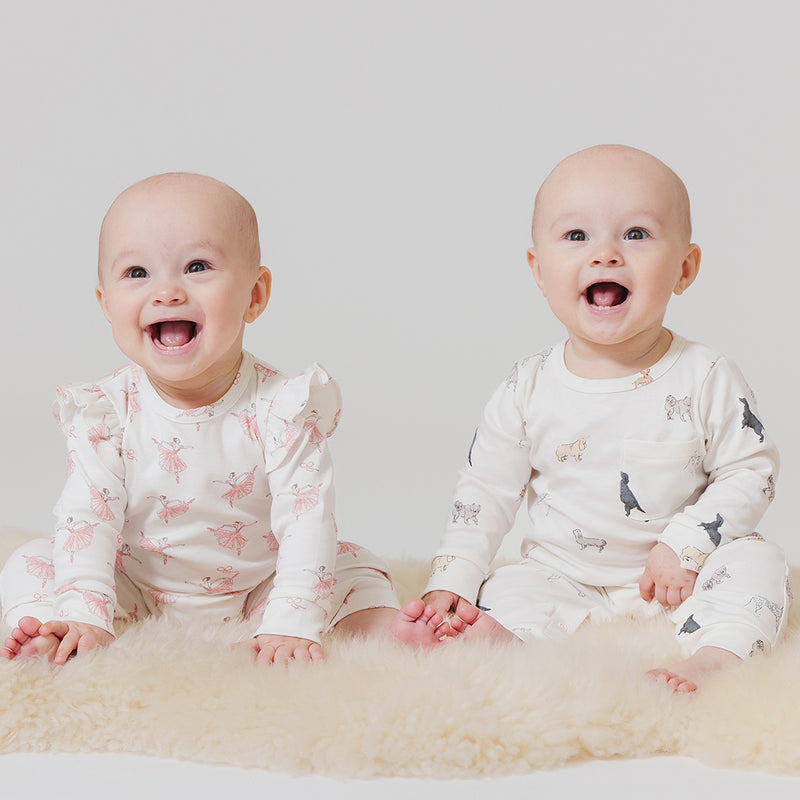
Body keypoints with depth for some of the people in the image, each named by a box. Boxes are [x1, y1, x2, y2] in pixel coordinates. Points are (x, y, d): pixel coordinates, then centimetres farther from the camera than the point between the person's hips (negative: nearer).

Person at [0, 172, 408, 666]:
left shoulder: (282, 408, -19)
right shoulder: (105, 412, -15)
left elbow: (306, 521, -23)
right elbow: (87, 517, -17)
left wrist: (291, 626, -34)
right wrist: (83, 617, -30)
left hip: (257, 593, 0)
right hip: (134, 595, 1)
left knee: (357, 572, -15)